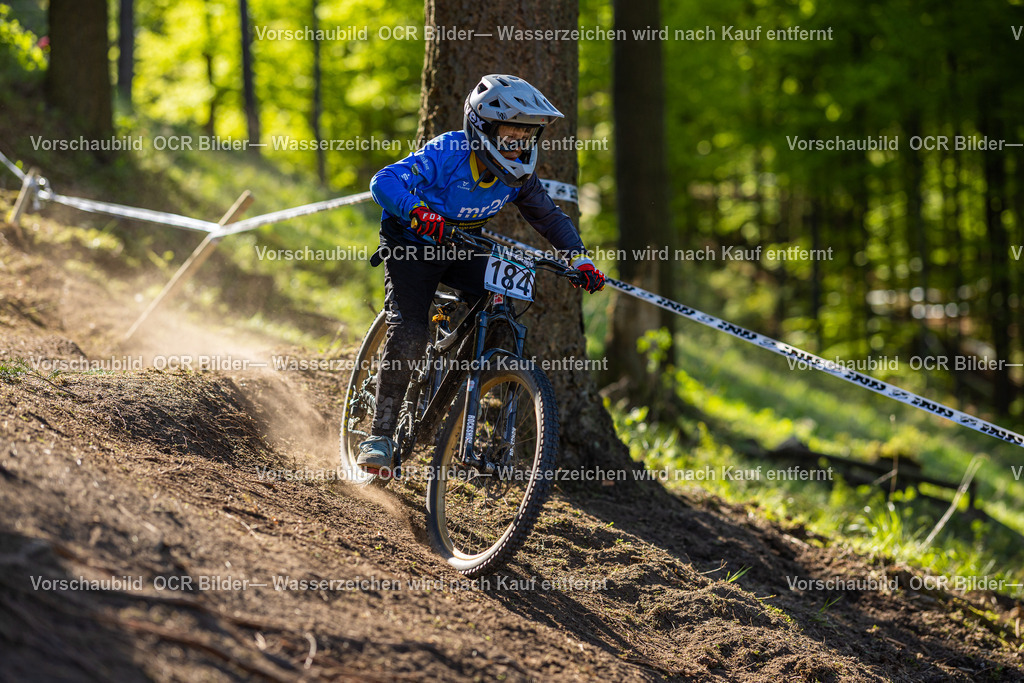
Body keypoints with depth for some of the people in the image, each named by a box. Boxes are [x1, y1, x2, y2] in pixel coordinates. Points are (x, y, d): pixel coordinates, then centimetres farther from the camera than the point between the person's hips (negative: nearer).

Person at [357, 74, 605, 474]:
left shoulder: (517, 174, -12)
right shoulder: (447, 154, -29)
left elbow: (550, 218, 2)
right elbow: (385, 182, -39)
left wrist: (580, 260, -14)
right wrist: (419, 213, -58)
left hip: (464, 248, 5)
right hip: (413, 246, -5)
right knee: (408, 337, -22)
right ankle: (379, 436, -13)